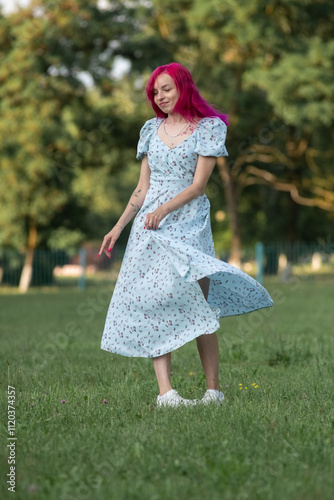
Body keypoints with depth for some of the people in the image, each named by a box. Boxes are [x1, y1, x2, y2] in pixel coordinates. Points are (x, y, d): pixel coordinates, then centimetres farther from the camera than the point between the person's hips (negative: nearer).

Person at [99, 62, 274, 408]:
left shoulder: (208, 128, 3)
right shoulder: (152, 129, 16)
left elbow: (198, 185, -5)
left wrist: (164, 209, -18)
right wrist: (118, 227, 11)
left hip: (188, 223, -4)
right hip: (149, 225, 4)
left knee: (196, 304, -9)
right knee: (153, 303, -9)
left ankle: (214, 389, -4)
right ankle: (165, 391, -12)